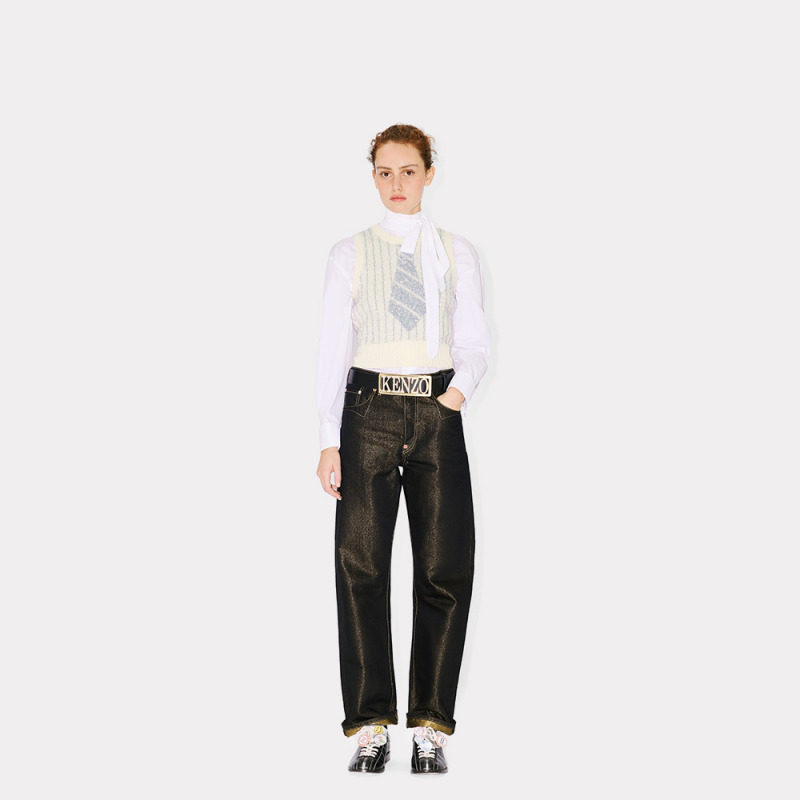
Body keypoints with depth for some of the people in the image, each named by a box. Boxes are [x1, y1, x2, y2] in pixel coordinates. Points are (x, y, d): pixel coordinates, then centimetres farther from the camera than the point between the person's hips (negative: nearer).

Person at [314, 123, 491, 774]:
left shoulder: (457, 254, 12)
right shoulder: (350, 255, 8)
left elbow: (475, 344, 9)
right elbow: (332, 351, 4)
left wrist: (460, 387, -12)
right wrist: (330, 440, -4)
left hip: (438, 412, 1)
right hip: (370, 410, -1)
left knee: (446, 567, -3)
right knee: (361, 566, -5)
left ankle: (431, 726, 5)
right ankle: (370, 726, 2)